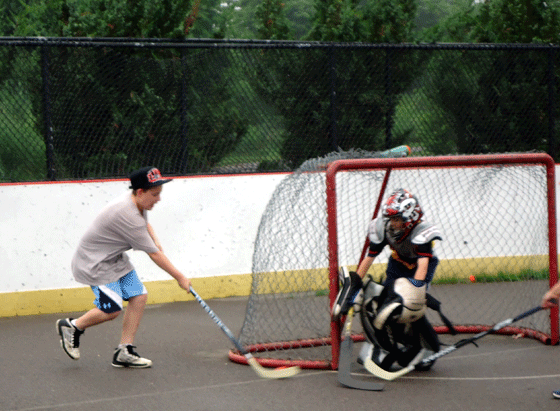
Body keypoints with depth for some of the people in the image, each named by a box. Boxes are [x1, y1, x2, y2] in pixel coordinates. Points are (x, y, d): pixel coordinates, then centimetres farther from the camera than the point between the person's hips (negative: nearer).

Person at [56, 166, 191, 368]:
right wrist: (180, 277, -16)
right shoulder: (127, 215, -30)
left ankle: (124, 352, 5)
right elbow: (154, 254, -24)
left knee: (139, 296, -1)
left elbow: (145, 224, 26)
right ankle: (71, 326, 10)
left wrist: (155, 240, 5)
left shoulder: (138, 203, -1)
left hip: (115, 258, 10)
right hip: (94, 262, -10)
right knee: (111, 310, -15)